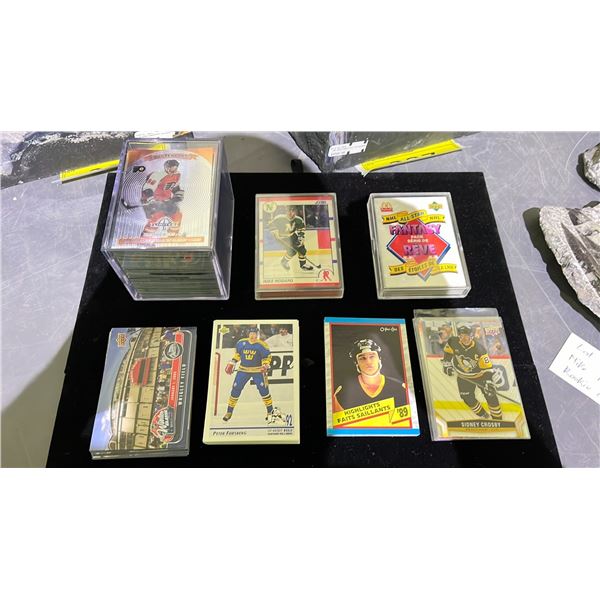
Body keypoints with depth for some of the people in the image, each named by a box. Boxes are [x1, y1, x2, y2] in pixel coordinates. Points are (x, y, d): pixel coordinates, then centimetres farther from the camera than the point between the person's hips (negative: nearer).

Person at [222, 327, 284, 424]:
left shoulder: (262, 345, -11)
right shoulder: (241, 343, -3)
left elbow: (267, 358, -3)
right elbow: (237, 354, 14)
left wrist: (265, 367, -19)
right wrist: (232, 363, 10)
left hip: (257, 370, -2)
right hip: (243, 370, 3)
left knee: (263, 389, -13)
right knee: (235, 389, 1)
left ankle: (271, 411, 2)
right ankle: (229, 412, 17)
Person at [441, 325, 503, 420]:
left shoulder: (479, 350, -30)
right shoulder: (453, 342, -22)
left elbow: (488, 368, -30)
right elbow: (448, 351, 1)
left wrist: (489, 382, -39)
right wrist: (447, 364, 1)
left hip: (480, 374, -2)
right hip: (463, 376, 2)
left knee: (491, 396, -6)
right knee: (468, 398, -1)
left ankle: (498, 420, 11)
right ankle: (483, 416, 23)